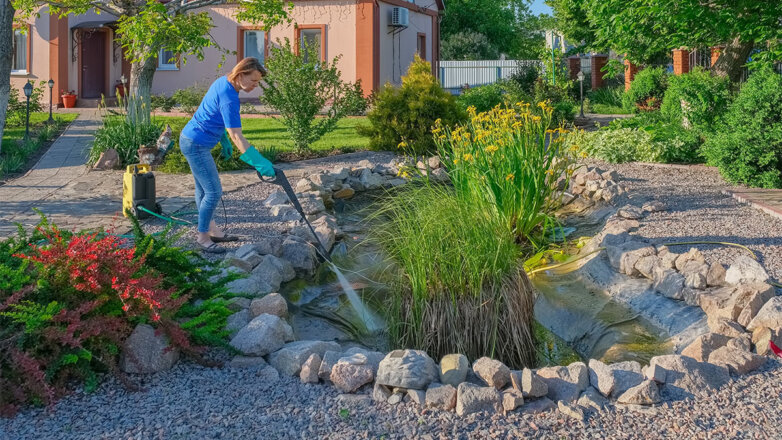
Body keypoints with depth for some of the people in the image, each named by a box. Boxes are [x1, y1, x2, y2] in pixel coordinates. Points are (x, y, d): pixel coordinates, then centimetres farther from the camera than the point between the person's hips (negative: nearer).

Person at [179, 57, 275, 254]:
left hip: (190, 140, 10)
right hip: (196, 145, -10)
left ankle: (210, 229, 31)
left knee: (203, 189, 19)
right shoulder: (228, 98, -27)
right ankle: (203, 237, 7)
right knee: (213, 191, -5)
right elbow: (236, 136, -31)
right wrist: (259, 162, -35)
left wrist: (223, 139, 23)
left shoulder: (223, 82, 3)